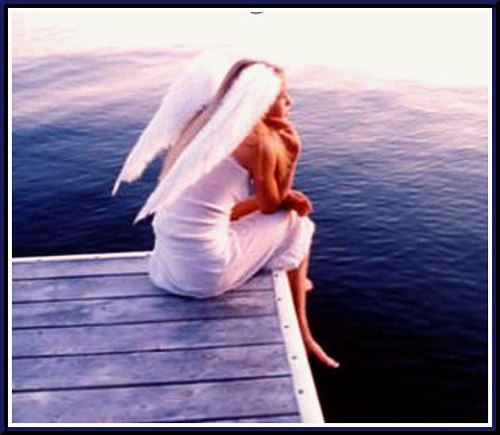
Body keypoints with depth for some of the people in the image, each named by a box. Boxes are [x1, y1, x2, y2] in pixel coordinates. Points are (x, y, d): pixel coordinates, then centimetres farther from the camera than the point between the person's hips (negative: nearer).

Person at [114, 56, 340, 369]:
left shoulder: (205, 123, 10)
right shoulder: (259, 140, -13)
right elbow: (270, 206, 2)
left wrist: (281, 196, 12)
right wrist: (291, 154, 1)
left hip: (166, 264, 8)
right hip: (205, 273, -8)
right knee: (295, 224, 13)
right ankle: (300, 335, 25)